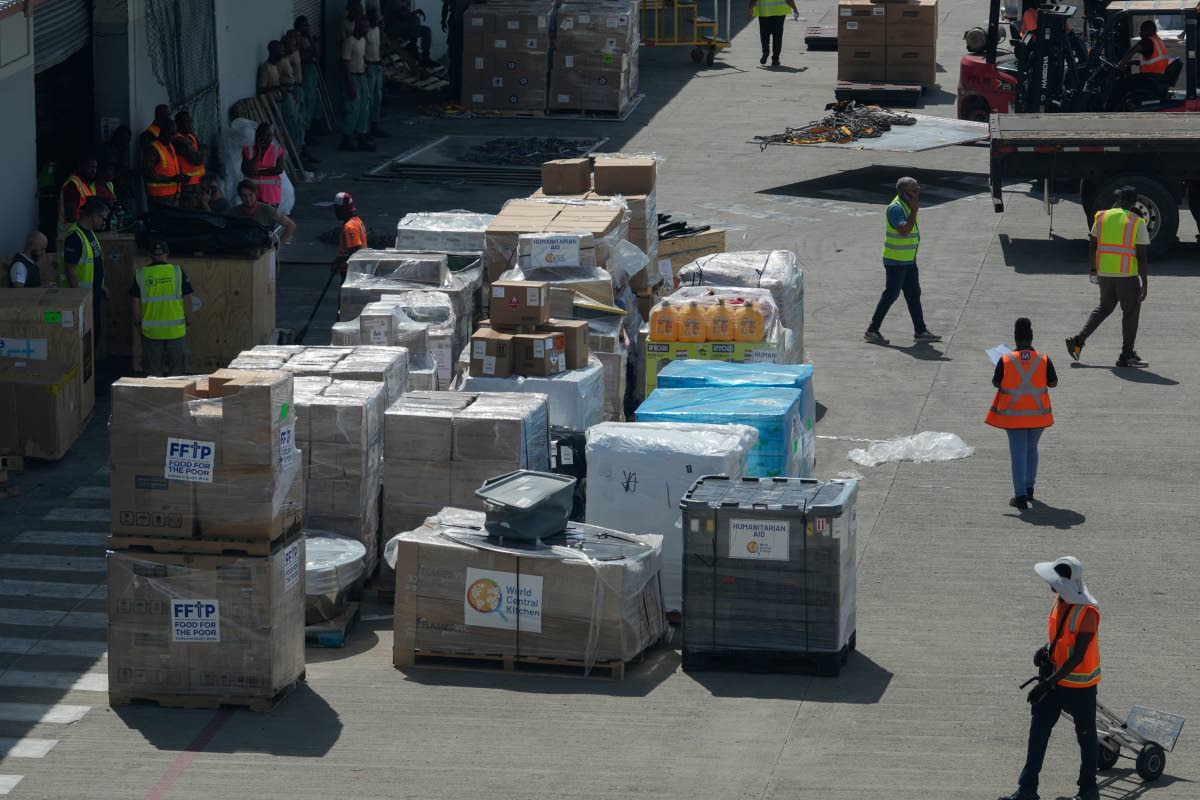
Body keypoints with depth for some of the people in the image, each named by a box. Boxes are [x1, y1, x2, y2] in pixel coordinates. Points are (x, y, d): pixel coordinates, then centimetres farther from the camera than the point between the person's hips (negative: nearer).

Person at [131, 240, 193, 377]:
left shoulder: (140, 274, -2)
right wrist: (188, 322, 8)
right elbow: (187, 299, -3)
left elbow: (134, 301, 1)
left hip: (150, 330, 1)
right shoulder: (178, 272, -4)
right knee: (177, 367, 11)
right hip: (176, 329, -1)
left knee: (152, 371, 9)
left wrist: (137, 323, 13)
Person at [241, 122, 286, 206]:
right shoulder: (248, 151, 2)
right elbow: (245, 171, -9)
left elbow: (279, 169, -10)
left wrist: (258, 172, -11)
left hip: (271, 193, -1)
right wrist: (257, 155, -15)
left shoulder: (278, 151, 1)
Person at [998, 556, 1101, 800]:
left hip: (1080, 684, -8)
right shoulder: (1060, 601, 2)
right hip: (1054, 677, 8)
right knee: (1038, 730, 5)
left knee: (1086, 734, 9)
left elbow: (1077, 657, -26)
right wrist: (1045, 649, -1)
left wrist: (1048, 683, -27)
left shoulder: (1087, 612, -25)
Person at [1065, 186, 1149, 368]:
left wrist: (1093, 269, 21)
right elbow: (1142, 255, -9)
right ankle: (1127, 356, 10)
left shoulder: (1102, 217, 4)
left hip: (1104, 273, 4)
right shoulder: (1137, 223, -7)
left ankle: (1078, 341, 12)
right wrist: (1144, 283, -6)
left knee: (1104, 308, 22)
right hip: (1128, 275, -4)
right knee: (1131, 312, 8)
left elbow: (1092, 245, 8)